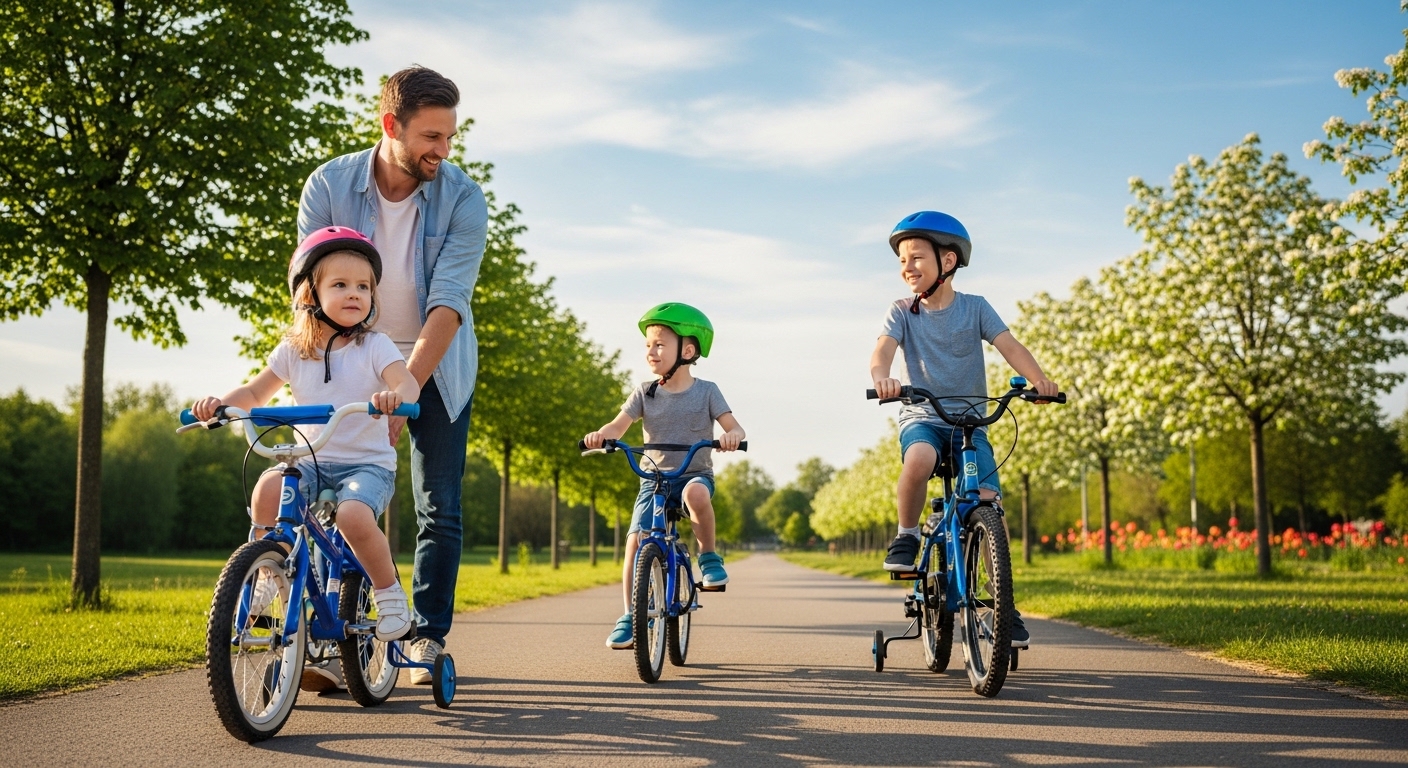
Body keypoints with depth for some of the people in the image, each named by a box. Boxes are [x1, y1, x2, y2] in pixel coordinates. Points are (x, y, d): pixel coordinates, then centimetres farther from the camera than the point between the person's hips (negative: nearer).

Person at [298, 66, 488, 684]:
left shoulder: (463, 200, -19)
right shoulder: (328, 186, -15)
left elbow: (447, 305, -25)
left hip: (436, 366, 0)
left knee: (438, 508, 0)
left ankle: (428, 636, 11)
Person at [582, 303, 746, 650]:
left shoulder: (706, 391, -2)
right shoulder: (645, 392, 3)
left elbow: (735, 428, -9)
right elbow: (619, 425, -8)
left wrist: (731, 436, -33)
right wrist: (600, 435, -31)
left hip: (695, 474, -2)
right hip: (654, 478, 2)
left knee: (695, 492, -39)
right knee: (635, 540, -16)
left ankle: (709, 556, -14)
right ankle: (630, 616, -6)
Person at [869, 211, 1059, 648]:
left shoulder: (975, 308, 2)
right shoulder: (903, 312, 1)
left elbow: (1009, 345, -11)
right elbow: (884, 349, -16)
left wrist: (1038, 379, -31)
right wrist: (881, 377, -41)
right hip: (922, 418, -1)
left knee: (989, 506, -13)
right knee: (919, 459, -37)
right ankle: (907, 535, -11)